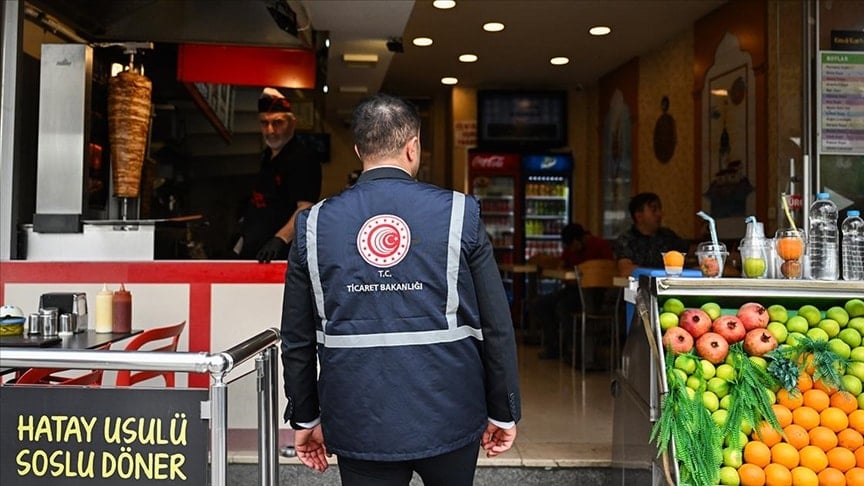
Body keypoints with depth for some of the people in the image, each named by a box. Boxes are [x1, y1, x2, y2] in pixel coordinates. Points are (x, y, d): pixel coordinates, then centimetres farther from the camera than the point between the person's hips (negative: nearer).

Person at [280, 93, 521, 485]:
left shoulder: (314, 225, -2)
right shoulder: (458, 214, -6)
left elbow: (297, 339, 3)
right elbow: (496, 328, -5)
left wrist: (305, 418, 15)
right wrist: (503, 412, 7)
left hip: (359, 425, 1)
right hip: (449, 419, 0)